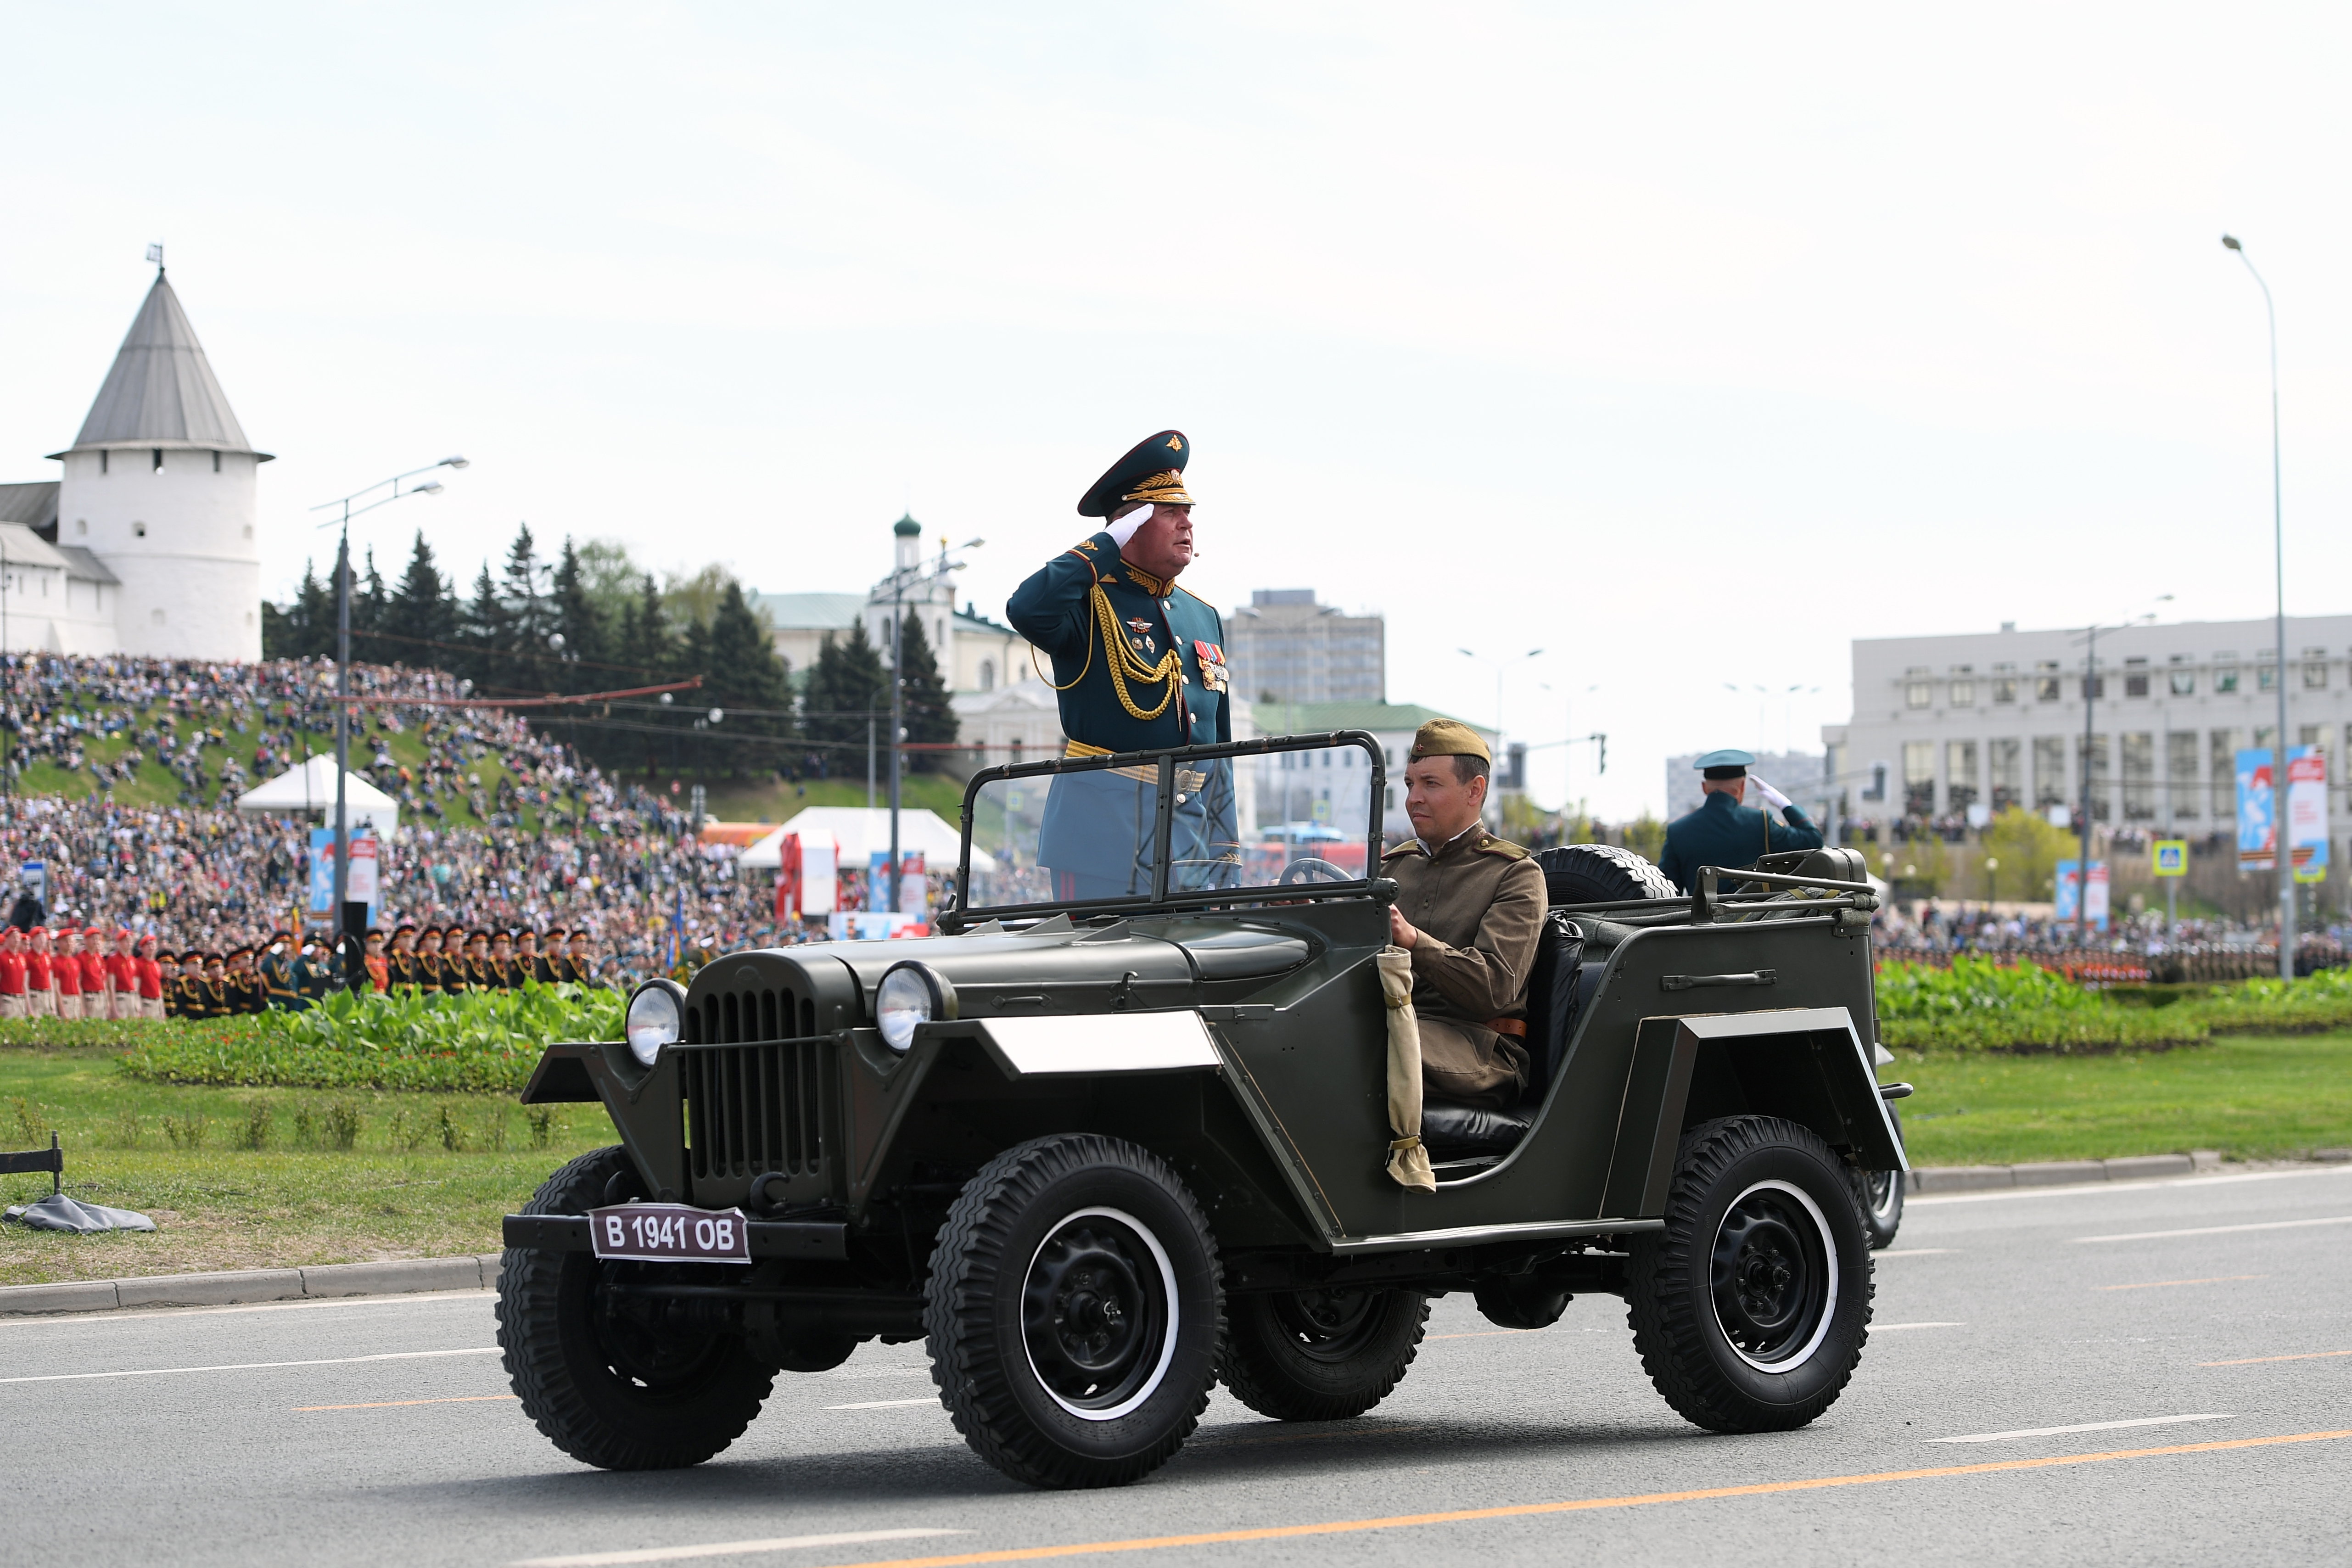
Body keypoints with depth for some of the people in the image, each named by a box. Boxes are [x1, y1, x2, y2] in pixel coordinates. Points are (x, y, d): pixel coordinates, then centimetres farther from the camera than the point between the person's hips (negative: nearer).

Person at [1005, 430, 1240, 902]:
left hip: (1192, 829, 6)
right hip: (1104, 825, -6)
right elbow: (1026, 610, -28)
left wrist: (1226, 854, 16)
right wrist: (1107, 545, -18)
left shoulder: (1204, 617, 17)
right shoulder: (1090, 603, -3)